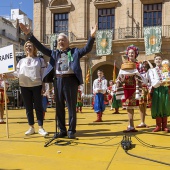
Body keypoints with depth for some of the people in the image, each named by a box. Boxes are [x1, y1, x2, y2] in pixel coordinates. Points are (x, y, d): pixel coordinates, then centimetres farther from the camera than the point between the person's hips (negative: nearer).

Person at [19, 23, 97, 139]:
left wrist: (92, 36, -18)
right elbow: (40, 47, 13)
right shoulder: (54, 53, 16)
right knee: (59, 107, 8)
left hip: (71, 80, -3)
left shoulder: (75, 52, 8)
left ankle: (72, 130, 11)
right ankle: (62, 130, 19)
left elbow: (87, 49, -3)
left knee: (71, 107, 2)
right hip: (59, 81, 4)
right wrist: (29, 34, 8)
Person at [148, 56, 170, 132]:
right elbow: (152, 81, -2)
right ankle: (158, 126, 5)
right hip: (156, 90, -1)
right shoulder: (152, 70, 14)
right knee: (157, 107, -2)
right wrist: (159, 82, -21)